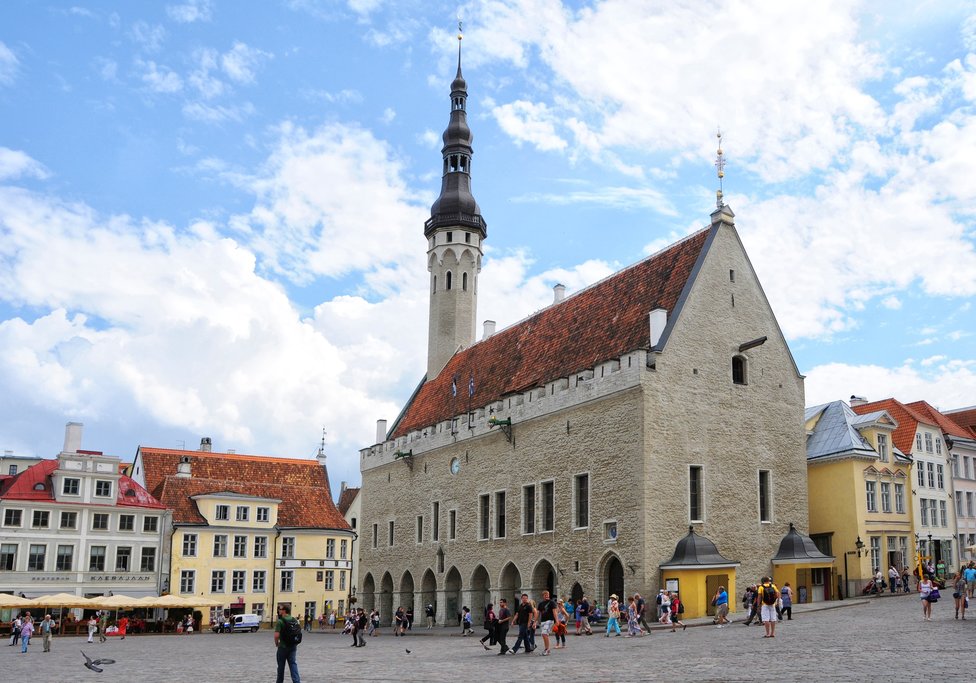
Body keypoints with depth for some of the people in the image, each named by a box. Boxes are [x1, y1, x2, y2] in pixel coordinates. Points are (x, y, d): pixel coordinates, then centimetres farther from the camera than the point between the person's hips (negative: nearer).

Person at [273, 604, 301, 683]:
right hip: (293, 646, 5)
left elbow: (276, 635, -19)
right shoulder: (295, 620, 6)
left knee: (281, 666, 12)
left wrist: (276, 644, -2)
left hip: (283, 646, -5)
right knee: (293, 664, 2)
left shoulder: (280, 621, -13)